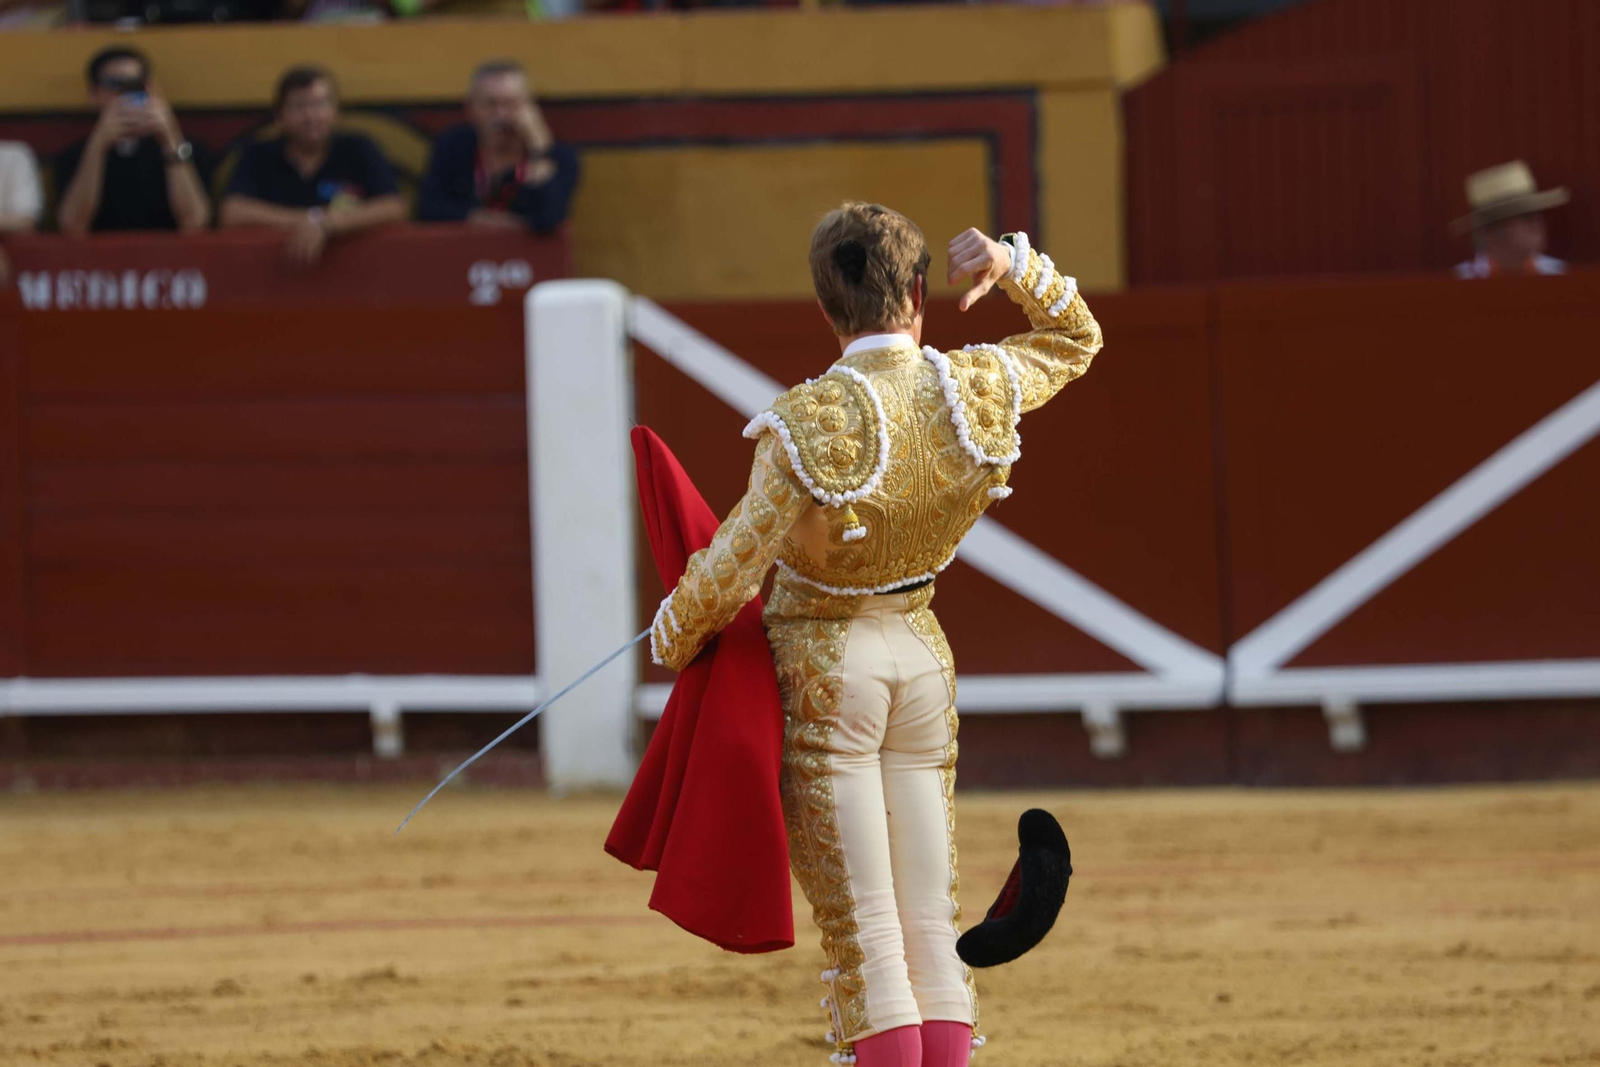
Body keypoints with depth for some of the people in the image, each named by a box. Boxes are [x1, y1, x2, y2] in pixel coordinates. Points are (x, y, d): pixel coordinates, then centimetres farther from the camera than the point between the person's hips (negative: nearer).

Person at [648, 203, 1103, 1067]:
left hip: (821, 664, -4)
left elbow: (729, 572, -15)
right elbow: (1076, 338, 12)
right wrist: (1014, 266, -5)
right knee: (932, 929, 9)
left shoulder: (806, 427, -22)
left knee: (862, 935, -1)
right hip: (921, 654, 4)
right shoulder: (983, 391, -10)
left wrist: (672, 638, 4)